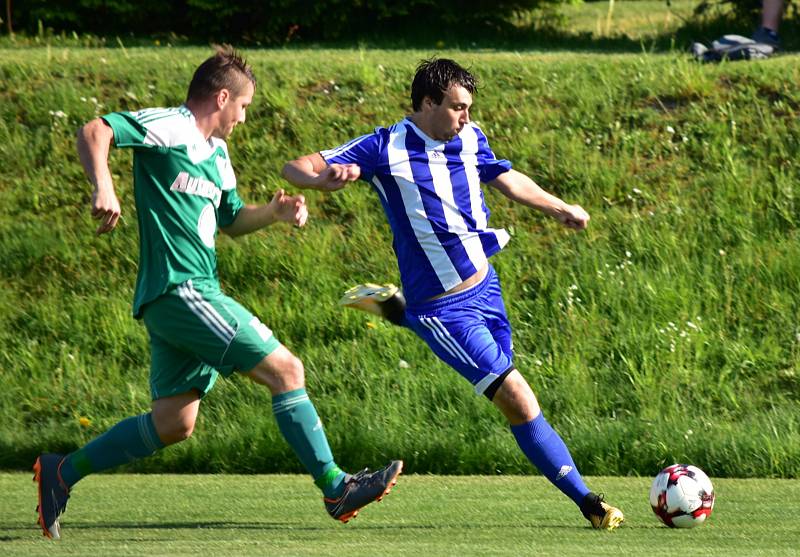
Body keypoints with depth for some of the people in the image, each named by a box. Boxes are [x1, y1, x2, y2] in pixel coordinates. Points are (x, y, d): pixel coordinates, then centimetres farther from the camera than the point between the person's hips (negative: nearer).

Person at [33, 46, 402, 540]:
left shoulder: (216, 153, 21)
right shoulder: (170, 128, -8)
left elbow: (231, 220, 31)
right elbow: (94, 132, -19)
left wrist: (275, 212, 11)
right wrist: (103, 186, -36)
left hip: (195, 294, 10)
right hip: (179, 291, -10)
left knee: (174, 424, 9)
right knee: (286, 369, -10)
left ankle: (62, 473, 17)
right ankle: (336, 487, -6)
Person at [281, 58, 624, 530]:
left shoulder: (470, 139, 2)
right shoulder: (387, 148, -15)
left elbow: (507, 179, 22)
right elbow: (296, 169, -16)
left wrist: (560, 209, 26)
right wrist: (324, 177, -38)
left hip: (485, 286, 7)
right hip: (443, 310, -7)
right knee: (519, 401, -15)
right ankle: (587, 500, -5)